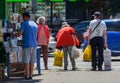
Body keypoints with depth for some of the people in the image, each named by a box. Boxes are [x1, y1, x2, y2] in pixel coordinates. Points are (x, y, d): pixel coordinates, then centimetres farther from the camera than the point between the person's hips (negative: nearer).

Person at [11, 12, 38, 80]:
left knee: (26, 61, -3)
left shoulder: (24, 24, -7)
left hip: (27, 45, -7)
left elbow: (19, 34, -12)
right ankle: (30, 75, 10)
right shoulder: (35, 24, 15)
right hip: (34, 45, 7)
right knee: (32, 61, 8)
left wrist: (13, 35, 7)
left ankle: (27, 76, -4)